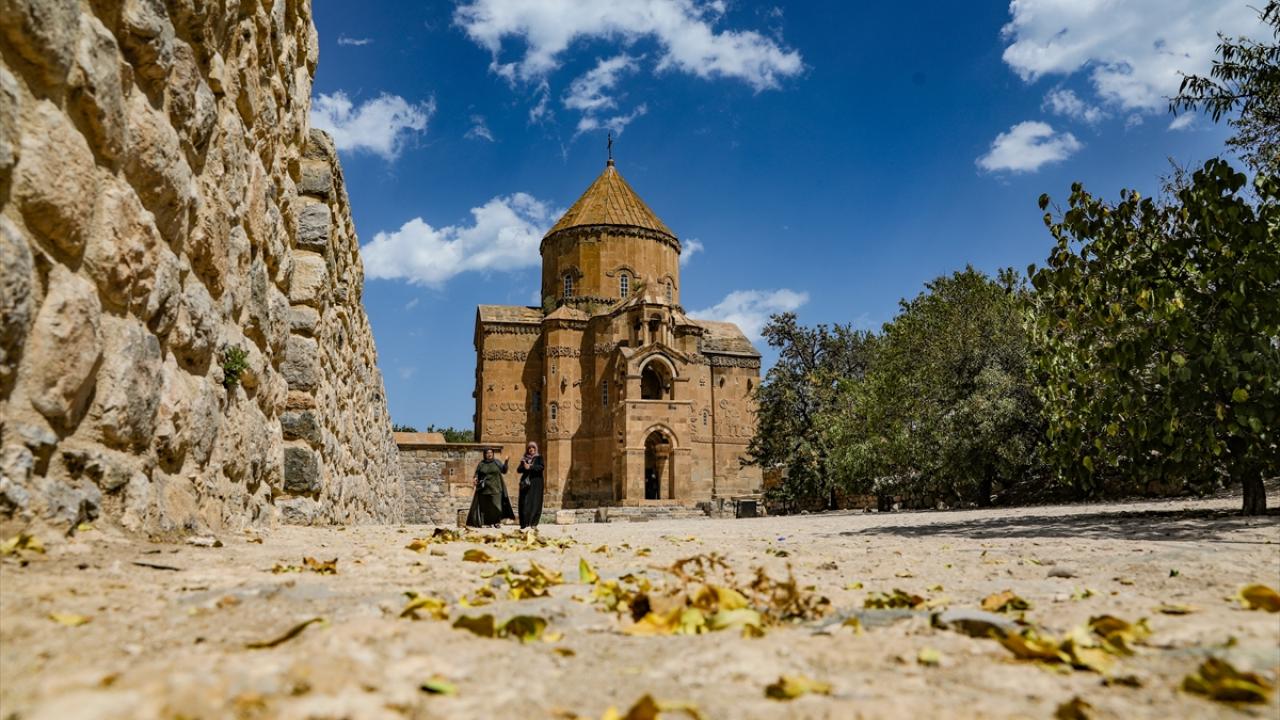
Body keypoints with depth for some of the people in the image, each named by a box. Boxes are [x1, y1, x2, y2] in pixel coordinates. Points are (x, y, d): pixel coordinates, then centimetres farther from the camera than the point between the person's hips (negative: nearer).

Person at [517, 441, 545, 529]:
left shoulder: (539, 458, 8)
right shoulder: (524, 459, 15)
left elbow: (541, 467, -11)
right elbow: (519, 469, 5)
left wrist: (530, 467, -16)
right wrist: (524, 466, -15)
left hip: (536, 483, -2)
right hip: (525, 483, 2)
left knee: (535, 502, -7)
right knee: (525, 502, -5)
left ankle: (533, 523, -5)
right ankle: (524, 523, -5)